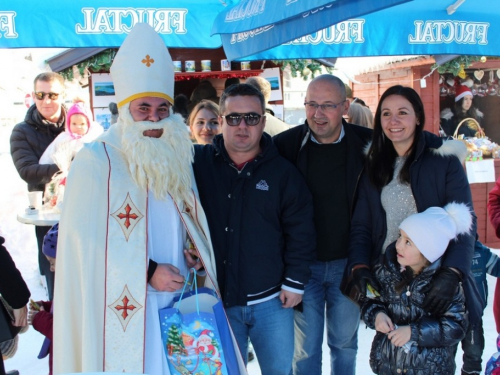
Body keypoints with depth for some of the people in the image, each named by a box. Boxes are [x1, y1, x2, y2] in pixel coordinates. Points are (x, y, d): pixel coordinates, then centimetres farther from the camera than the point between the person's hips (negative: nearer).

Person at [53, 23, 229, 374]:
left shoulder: (177, 157, 9)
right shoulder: (95, 161, -11)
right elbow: (86, 239, -15)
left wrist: (192, 248, 0)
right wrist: (147, 271, -17)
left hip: (178, 299, 6)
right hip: (124, 309, -5)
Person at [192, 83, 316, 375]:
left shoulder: (283, 172, -2)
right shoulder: (198, 162, -3)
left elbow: (300, 232, 0)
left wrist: (295, 282, -2)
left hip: (272, 301, 0)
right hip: (218, 300, 0)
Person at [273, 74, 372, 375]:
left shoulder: (367, 144, -8)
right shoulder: (285, 145, -9)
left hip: (349, 263, 1)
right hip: (304, 265, -1)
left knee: (345, 342, 18)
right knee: (306, 348, 10)